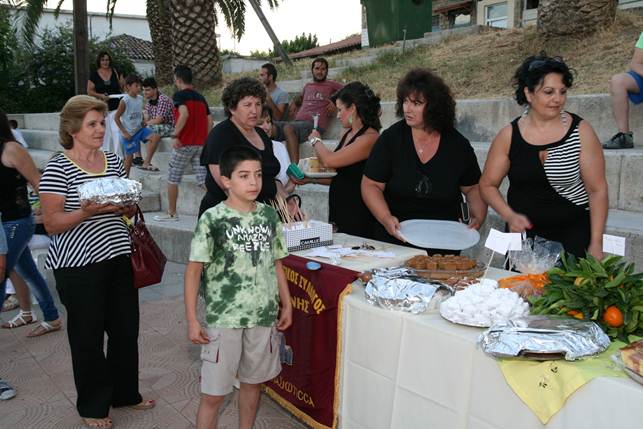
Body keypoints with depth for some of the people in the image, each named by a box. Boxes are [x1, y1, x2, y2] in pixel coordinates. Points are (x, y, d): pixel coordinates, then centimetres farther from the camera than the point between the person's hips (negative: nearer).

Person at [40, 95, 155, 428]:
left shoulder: (113, 161, 8)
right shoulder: (57, 168, -10)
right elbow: (51, 224, -13)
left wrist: (126, 205, -6)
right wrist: (87, 211, -27)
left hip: (118, 258, 6)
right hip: (79, 265, -5)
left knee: (126, 329, 13)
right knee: (88, 336, 8)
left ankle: (125, 392, 35)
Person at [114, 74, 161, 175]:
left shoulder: (140, 98, 2)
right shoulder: (124, 101, -16)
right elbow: (116, 118, -13)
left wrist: (142, 123, 3)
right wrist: (124, 132, -15)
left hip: (139, 129, 6)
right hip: (129, 133, -5)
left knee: (156, 137, -18)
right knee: (129, 156, 3)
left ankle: (146, 163, -13)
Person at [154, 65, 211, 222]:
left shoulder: (179, 95, -6)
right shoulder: (201, 97, 13)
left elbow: (184, 113, -24)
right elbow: (209, 122, 10)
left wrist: (175, 135, -21)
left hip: (184, 144, -6)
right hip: (201, 143, 6)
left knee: (172, 179, 9)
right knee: (204, 179, 3)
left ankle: (171, 213, 18)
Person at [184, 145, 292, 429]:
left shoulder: (269, 215, 2)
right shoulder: (212, 219, -11)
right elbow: (194, 270, -8)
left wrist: (286, 304, 11)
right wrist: (192, 320, -10)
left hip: (264, 315, 4)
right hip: (223, 318, -4)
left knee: (253, 381, 19)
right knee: (213, 393, 4)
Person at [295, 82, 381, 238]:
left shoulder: (370, 138, -15)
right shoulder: (348, 134, 12)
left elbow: (329, 160, -21)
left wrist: (316, 140, -2)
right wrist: (309, 179, 8)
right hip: (339, 211, 8)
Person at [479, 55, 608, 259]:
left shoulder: (581, 131, -5)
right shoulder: (509, 135, -2)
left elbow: (597, 190, -4)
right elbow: (488, 185, 4)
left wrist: (596, 244, -7)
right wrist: (509, 216, -11)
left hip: (573, 234, -1)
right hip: (523, 233, 2)